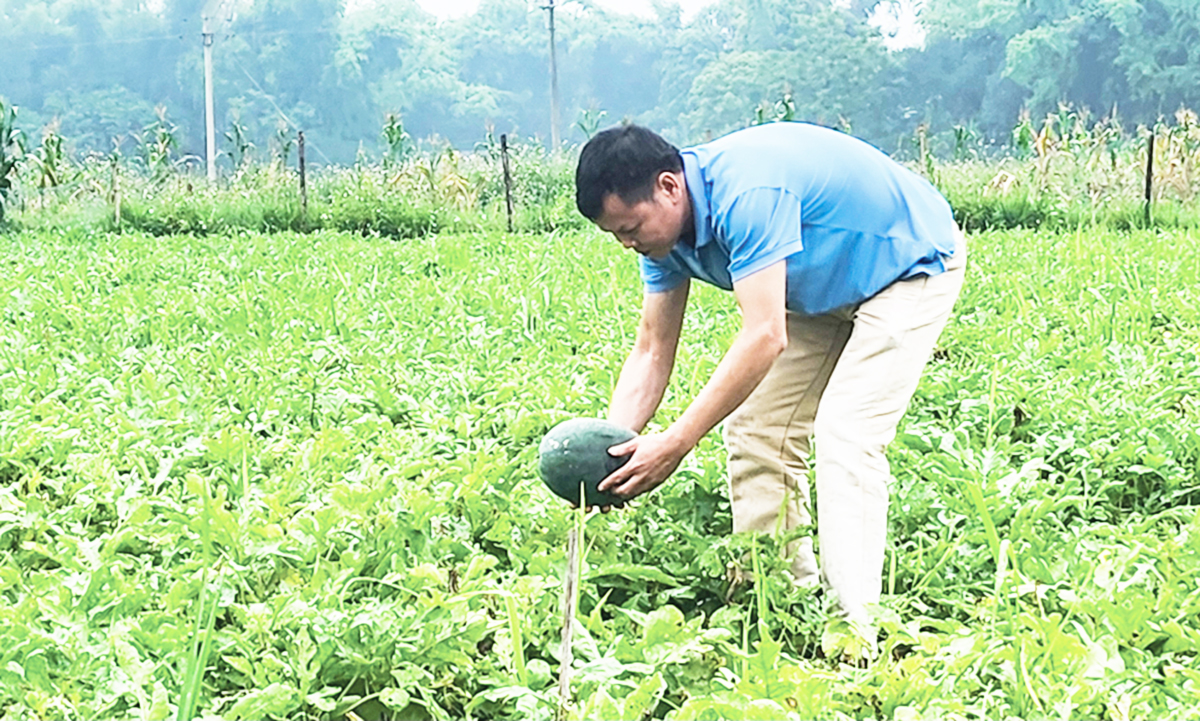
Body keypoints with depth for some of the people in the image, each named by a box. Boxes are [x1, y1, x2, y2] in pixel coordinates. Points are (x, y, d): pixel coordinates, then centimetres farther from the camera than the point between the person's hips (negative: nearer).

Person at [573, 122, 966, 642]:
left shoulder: (745, 194, -37)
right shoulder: (665, 227, -10)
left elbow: (766, 337, -42)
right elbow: (652, 351, -6)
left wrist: (676, 442, -42)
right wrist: (607, 452, -18)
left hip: (912, 267, -9)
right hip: (825, 290, 9)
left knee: (845, 434, -21)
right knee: (754, 427, 2)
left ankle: (855, 627, -20)